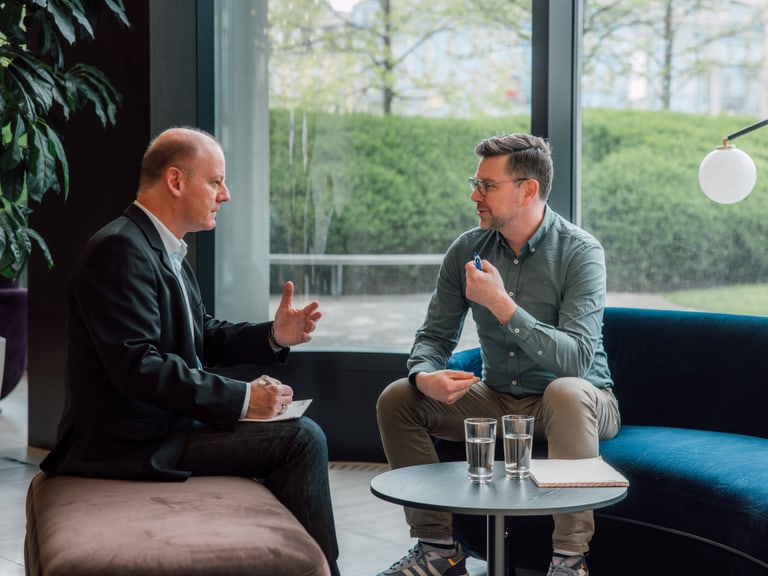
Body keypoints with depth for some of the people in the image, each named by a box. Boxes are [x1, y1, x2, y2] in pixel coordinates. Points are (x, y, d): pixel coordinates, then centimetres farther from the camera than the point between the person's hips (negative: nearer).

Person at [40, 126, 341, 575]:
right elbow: (138, 365, -26)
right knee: (302, 439, -15)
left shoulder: (165, 249, 12)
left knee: (303, 434, 20)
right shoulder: (120, 249, -19)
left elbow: (203, 336, 15)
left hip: (162, 420, 11)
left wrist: (273, 335, -2)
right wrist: (242, 398, -23)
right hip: (134, 441, -11)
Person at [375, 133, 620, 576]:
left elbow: (577, 359, -27)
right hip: (498, 398, 5)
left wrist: (502, 305, -32)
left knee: (566, 392, -39)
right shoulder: (467, 250, -2)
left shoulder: (580, 253, -17)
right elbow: (434, 337, 4)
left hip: (580, 400, -5)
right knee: (396, 399, -9)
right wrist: (425, 375, -20)